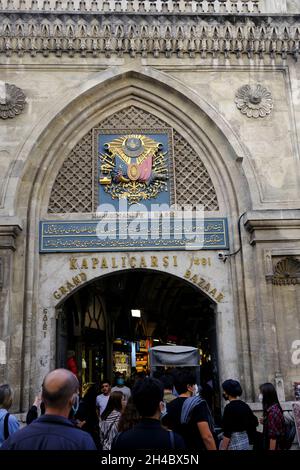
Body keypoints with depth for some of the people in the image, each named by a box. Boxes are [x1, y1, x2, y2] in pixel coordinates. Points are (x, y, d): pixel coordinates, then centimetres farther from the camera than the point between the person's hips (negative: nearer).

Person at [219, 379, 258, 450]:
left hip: (233, 442, -8)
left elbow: (227, 433, -18)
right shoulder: (245, 406, 6)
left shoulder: (229, 407, -16)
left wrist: (223, 448, -16)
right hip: (245, 441, 8)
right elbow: (255, 422, 15)